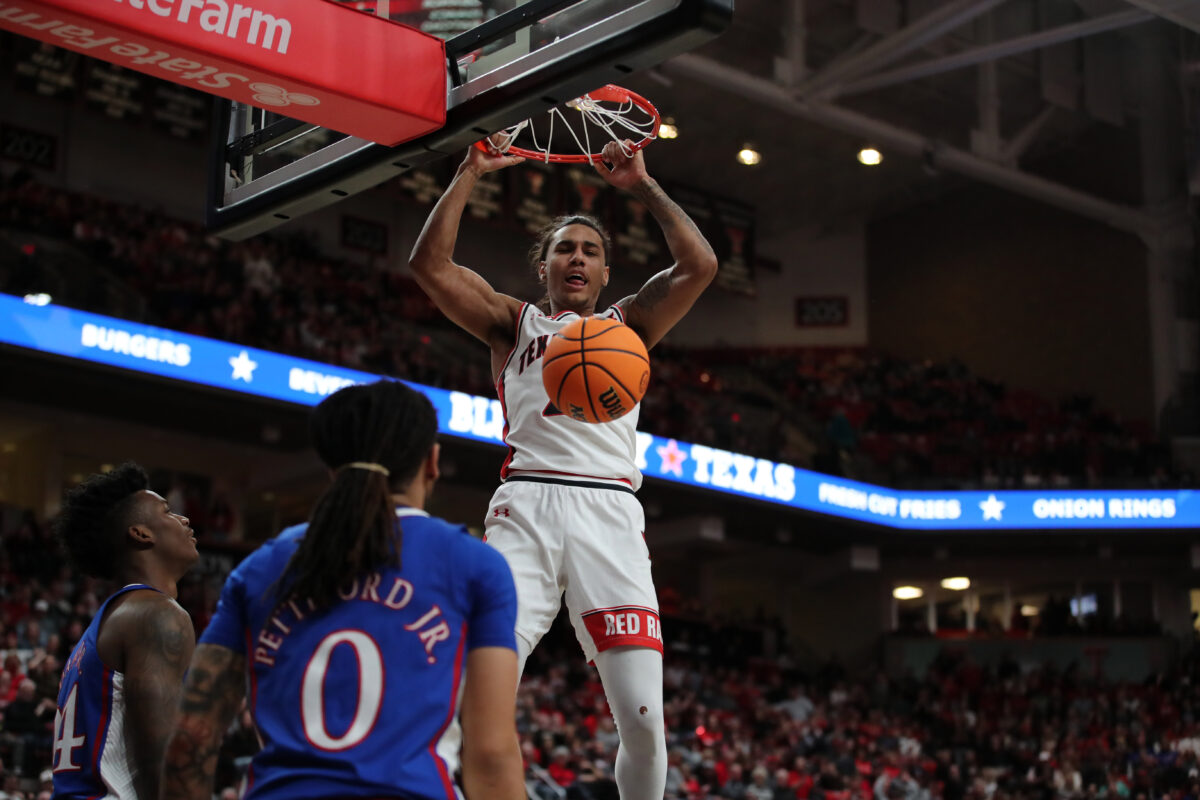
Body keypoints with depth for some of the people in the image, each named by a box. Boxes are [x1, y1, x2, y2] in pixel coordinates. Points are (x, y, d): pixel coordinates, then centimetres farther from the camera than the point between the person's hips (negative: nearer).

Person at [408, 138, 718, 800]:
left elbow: (700, 265, 10)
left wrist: (641, 185, 15)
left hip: (610, 514, 1)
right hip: (526, 506, -1)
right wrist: (471, 173, 12)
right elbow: (429, 264, 10)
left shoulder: (627, 323, 26)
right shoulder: (514, 322, 24)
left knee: (642, 717, -10)